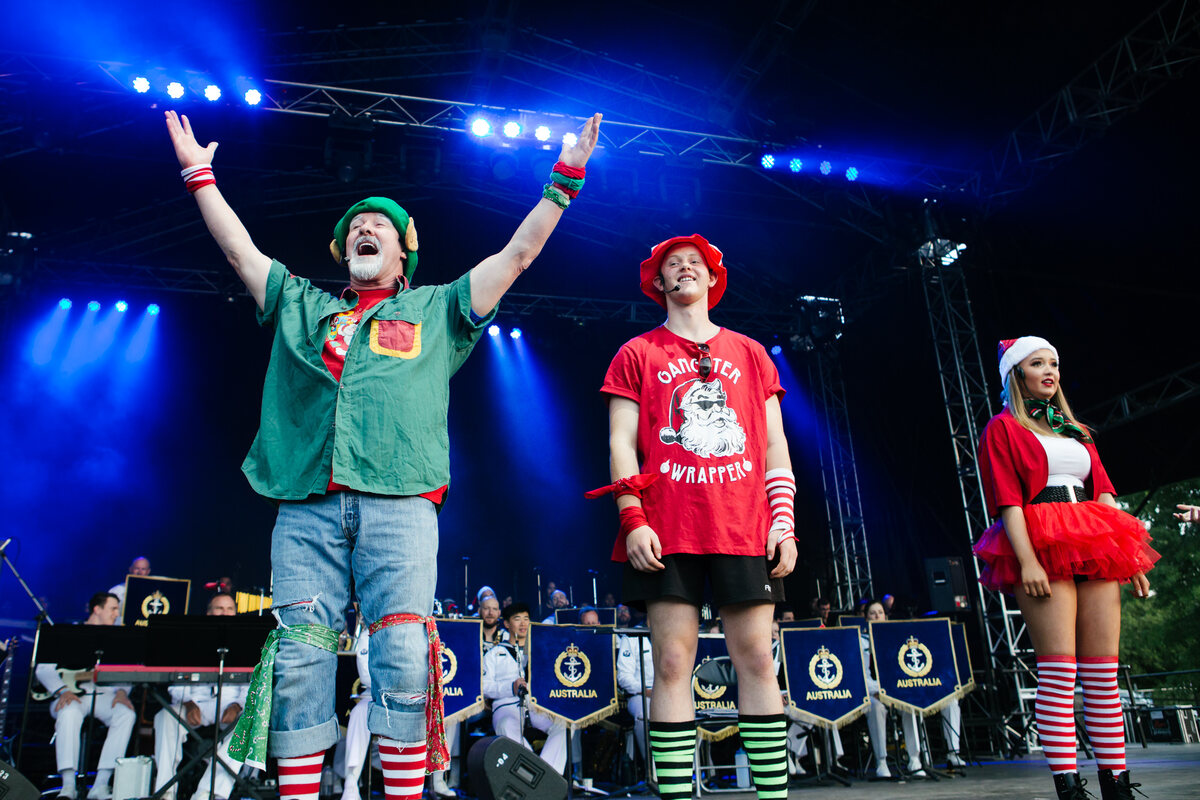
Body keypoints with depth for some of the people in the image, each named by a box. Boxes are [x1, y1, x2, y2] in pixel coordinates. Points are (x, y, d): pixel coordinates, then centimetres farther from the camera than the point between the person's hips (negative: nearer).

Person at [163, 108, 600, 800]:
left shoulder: (437, 310, 21)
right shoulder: (301, 306, 28)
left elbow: (520, 253, 18)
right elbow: (241, 249, 29)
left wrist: (565, 178, 16)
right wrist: (199, 174, 30)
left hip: (399, 504, -2)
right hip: (306, 507, 3)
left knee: (403, 661, -11)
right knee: (299, 664, -4)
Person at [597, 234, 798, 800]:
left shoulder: (750, 353, 18)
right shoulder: (637, 354, 12)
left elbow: (775, 446, 14)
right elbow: (621, 443, 4)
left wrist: (784, 523, 4)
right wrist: (633, 521, -8)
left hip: (745, 531, 2)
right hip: (666, 534, -1)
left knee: (756, 661, 1)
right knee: (672, 663, -2)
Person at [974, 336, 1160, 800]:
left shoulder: (1075, 431, 24)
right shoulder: (1003, 429, 5)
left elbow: (1104, 493, 20)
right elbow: (1007, 500, -6)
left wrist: (1130, 555, 10)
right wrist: (1027, 560, -17)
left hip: (1095, 550, 6)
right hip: (1043, 549, -6)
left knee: (1103, 670, 3)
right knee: (1059, 670, -10)